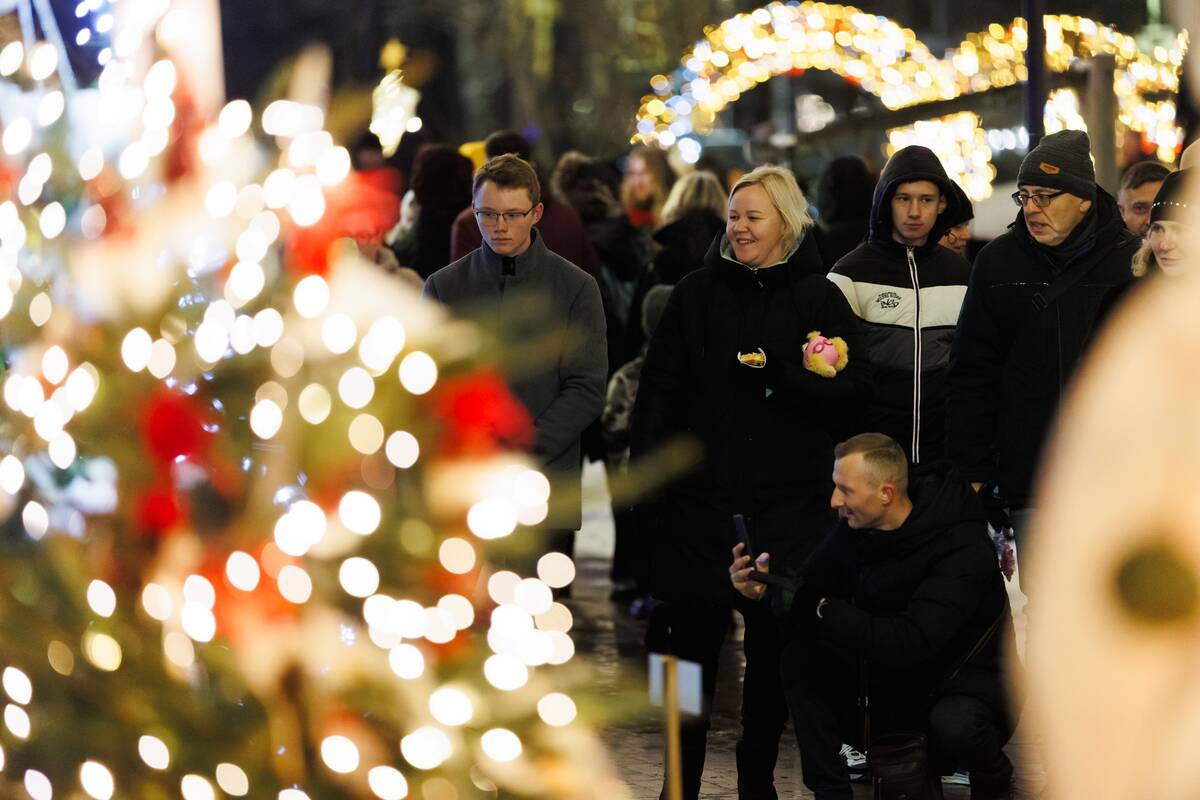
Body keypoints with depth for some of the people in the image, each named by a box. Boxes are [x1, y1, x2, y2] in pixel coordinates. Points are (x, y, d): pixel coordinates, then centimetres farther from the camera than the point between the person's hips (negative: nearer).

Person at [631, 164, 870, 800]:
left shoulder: (819, 299, 4)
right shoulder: (697, 294, 7)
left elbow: (854, 388, -4)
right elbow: (658, 390, 5)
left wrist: (779, 376, -19)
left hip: (787, 503, 0)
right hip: (702, 497, 0)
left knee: (774, 646, 6)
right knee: (693, 637, 0)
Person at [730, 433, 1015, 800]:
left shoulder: (962, 547, -29)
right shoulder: (854, 530, -9)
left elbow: (909, 644, -37)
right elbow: (804, 597, -5)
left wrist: (822, 607, -34)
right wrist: (763, 587, -28)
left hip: (971, 673, -6)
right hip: (894, 678, 6)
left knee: (954, 726, -38)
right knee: (803, 656, -15)